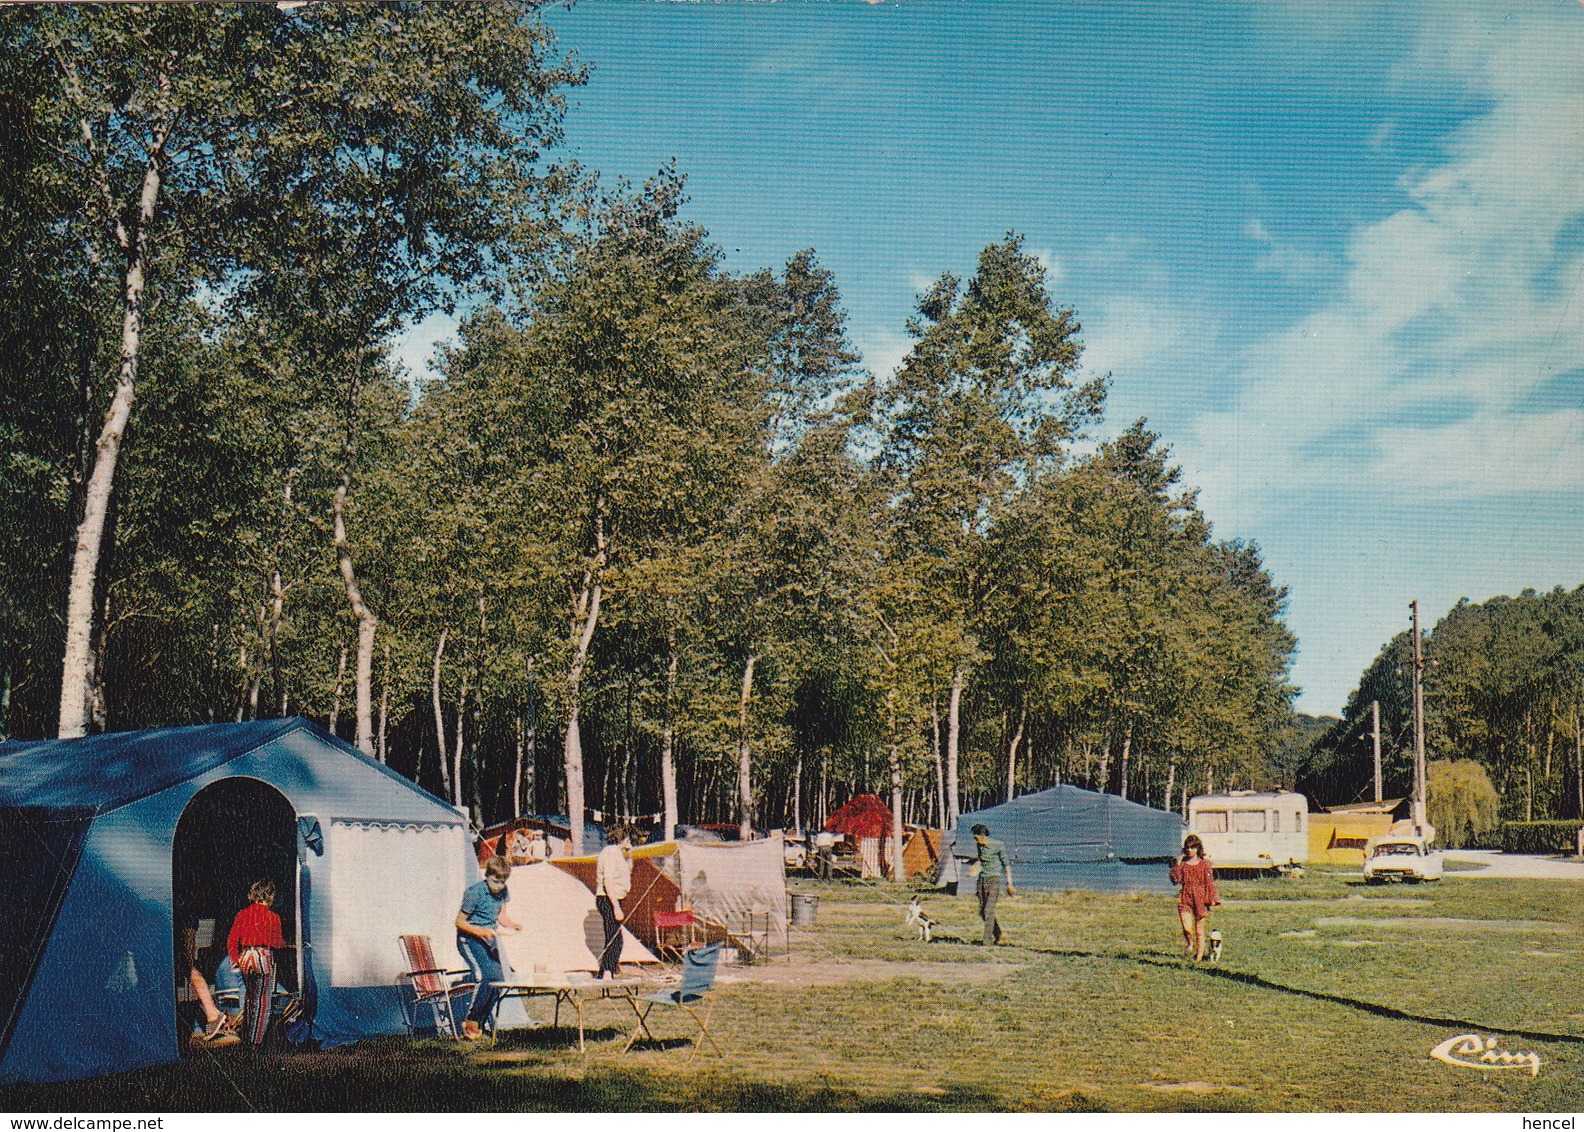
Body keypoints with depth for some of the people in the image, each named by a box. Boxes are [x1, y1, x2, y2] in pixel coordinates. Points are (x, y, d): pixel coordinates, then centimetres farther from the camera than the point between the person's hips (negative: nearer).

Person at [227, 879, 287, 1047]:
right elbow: (277, 943, 0)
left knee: (249, 995, 20)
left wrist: (235, 959, 13)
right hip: (263, 957, -4)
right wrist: (284, 941, 21)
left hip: (245, 957, 4)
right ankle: (255, 1040, 1)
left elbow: (232, 940, 4)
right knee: (262, 999, 3)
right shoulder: (272, 917, -7)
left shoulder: (242, 914, 3)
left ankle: (245, 1036, 26)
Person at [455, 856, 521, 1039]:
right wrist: (480, 931, -26)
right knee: (484, 976, -25)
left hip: (489, 940, 7)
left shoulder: (502, 892, 3)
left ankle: (478, 1025, 12)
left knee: (498, 981, 0)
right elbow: (460, 921, -13)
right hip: (469, 939, -7)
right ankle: (470, 1022, -14)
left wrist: (513, 926, -7)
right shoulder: (474, 893, -17)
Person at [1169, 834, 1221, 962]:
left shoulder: (1204, 864, 2)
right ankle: (1190, 945, 16)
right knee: (1187, 928, -15)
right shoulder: (1182, 863, 5)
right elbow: (1176, 879, -3)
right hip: (1185, 898, 0)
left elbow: (1210, 883, 3)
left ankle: (1199, 956, 16)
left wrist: (1211, 900, -2)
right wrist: (1178, 865, -13)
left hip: (1200, 898, 0)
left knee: (1199, 931, 6)